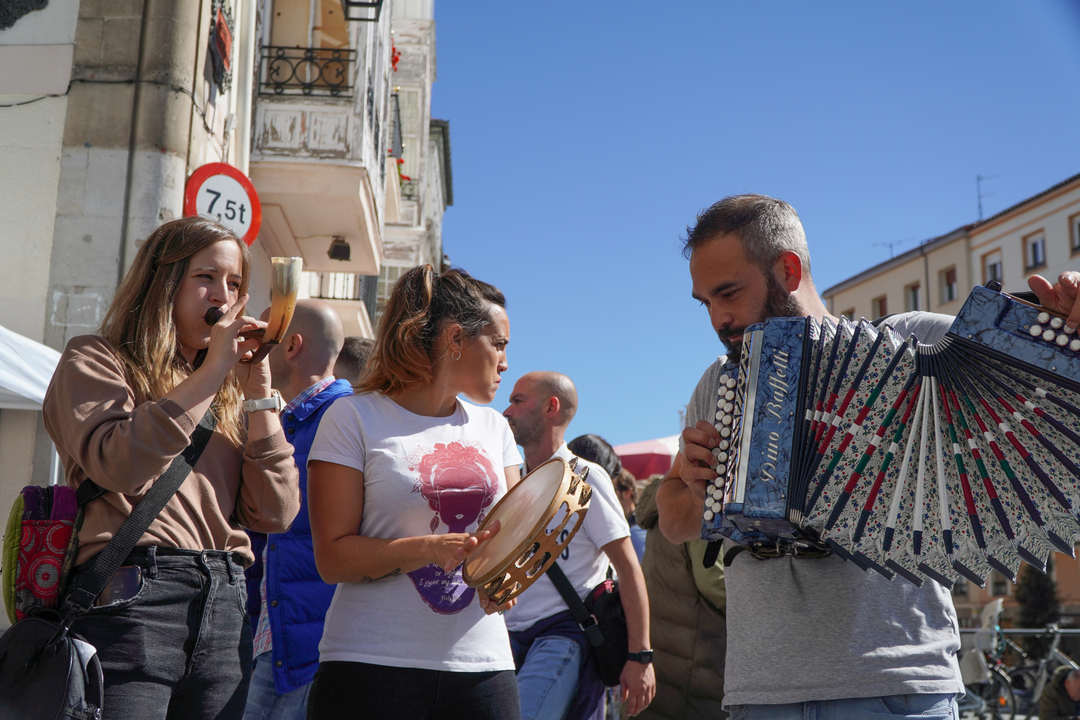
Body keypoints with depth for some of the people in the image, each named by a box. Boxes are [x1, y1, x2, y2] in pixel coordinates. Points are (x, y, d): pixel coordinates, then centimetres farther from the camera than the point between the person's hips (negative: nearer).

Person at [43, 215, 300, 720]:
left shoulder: (228, 391, 19)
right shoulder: (95, 361, 5)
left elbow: (276, 514, 8)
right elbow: (117, 465, -16)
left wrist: (259, 393, 3)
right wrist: (210, 373, -9)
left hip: (225, 611, 5)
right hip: (130, 601, -5)